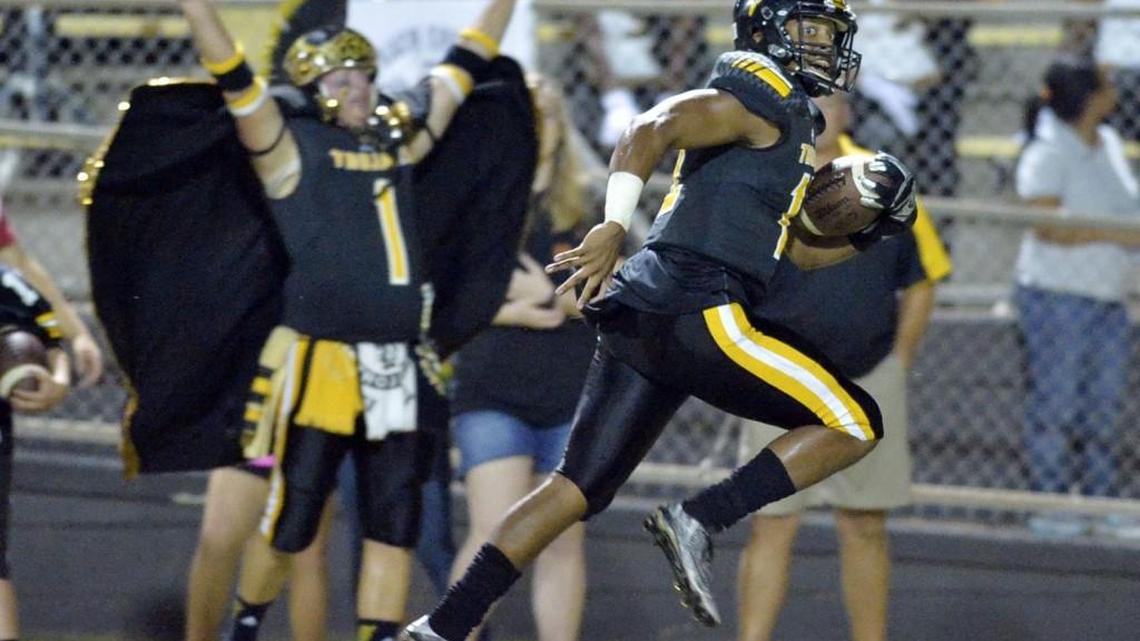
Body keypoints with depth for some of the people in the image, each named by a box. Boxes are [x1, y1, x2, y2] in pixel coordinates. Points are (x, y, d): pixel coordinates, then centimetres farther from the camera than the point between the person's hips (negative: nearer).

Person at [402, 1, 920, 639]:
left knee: (580, 488, 10)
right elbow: (651, 132, -18)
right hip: (698, 313, -10)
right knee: (854, 423, -5)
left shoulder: (792, 121, 26)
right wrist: (614, 228, -30)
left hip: (644, 322, 10)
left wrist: (862, 226, 18)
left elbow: (783, 249, 32)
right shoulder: (760, 98, -3)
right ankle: (698, 520, -14)